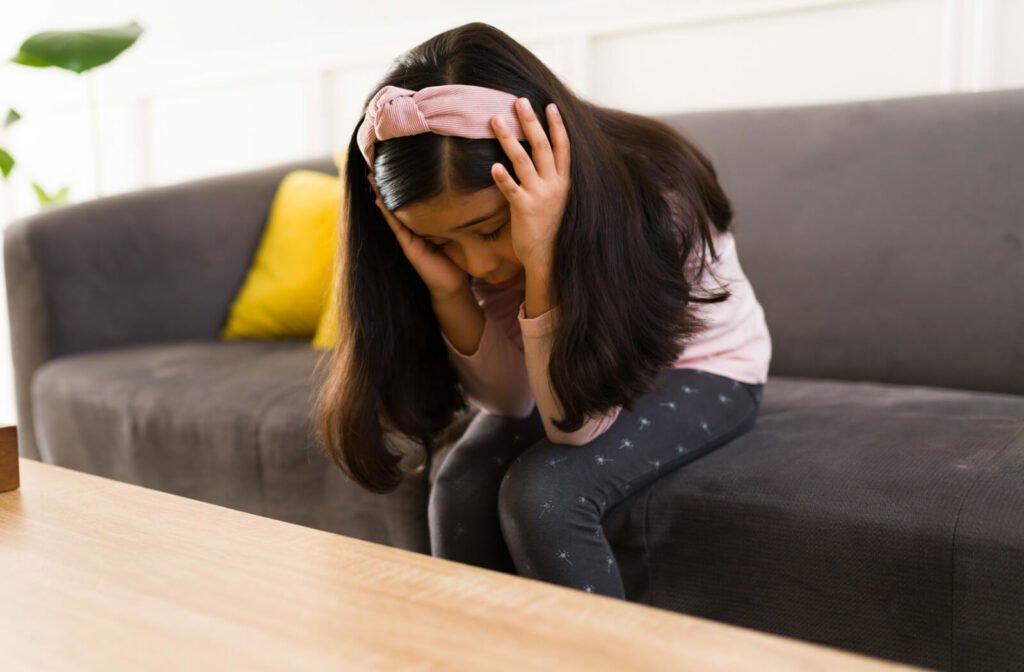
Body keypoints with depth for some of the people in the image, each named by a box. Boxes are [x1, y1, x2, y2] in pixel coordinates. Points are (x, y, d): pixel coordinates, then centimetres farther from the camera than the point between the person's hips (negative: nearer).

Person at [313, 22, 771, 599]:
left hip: (703, 367, -4)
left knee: (541, 492, -27)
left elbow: (576, 425, -31)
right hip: (565, 366, 4)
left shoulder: (653, 201, -32)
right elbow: (511, 400, -15)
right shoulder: (472, 219, -18)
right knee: (460, 487, -21)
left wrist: (542, 262, -43)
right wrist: (448, 288, -32)